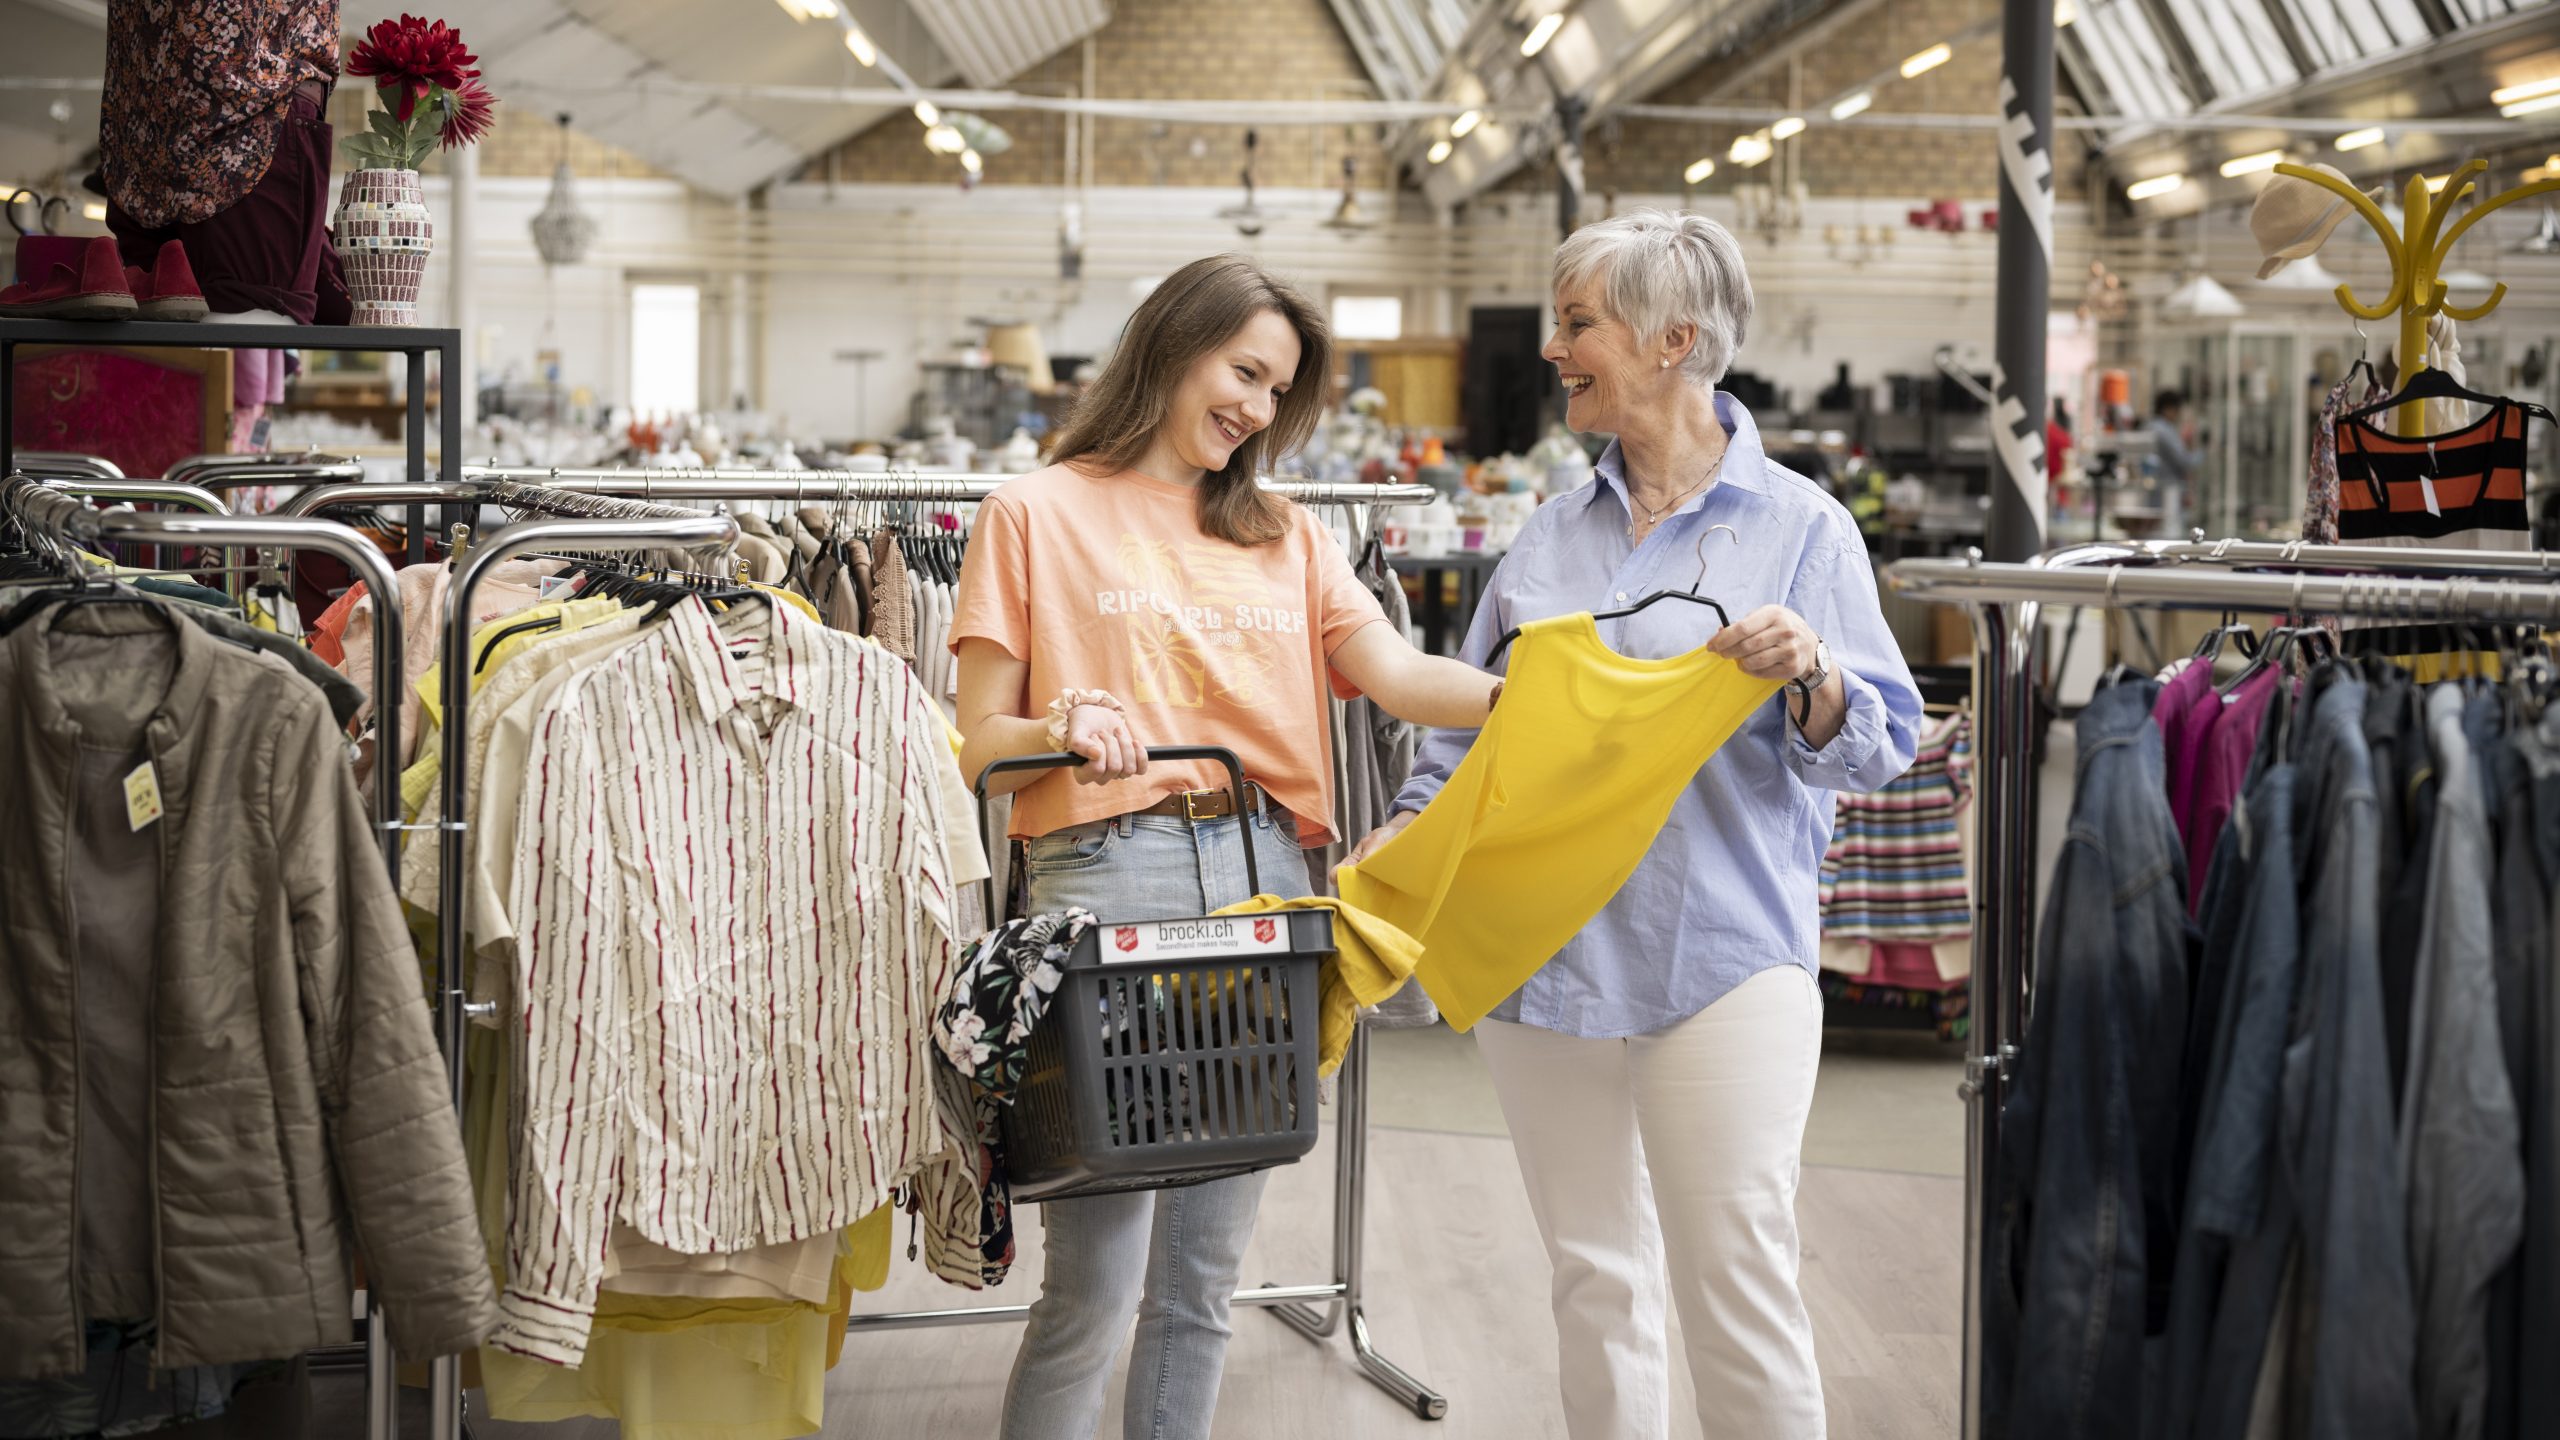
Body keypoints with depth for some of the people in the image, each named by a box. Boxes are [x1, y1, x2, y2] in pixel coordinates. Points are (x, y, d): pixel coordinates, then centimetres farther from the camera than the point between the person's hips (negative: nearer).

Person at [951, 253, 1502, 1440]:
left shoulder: (1286, 539, 21)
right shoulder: (1041, 514, 8)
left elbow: (1397, 675, 4)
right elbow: (977, 746, 3)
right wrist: (1063, 728, -18)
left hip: (1265, 890, 5)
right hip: (1107, 878, -4)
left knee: (1204, 1280, 7)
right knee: (1094, 1288, -8)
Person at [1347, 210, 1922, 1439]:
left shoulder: (1798, 526, -1)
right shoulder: (1553, 535, 13)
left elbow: (1883, 745, -4)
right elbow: (1473, 717, 18)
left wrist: (1813, 675, -23)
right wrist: (1403, 834, 2)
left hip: (1722, 957, -5)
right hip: (1545, 956, 5)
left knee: (1738, 1287, -6)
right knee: (1594, 1283, 12)